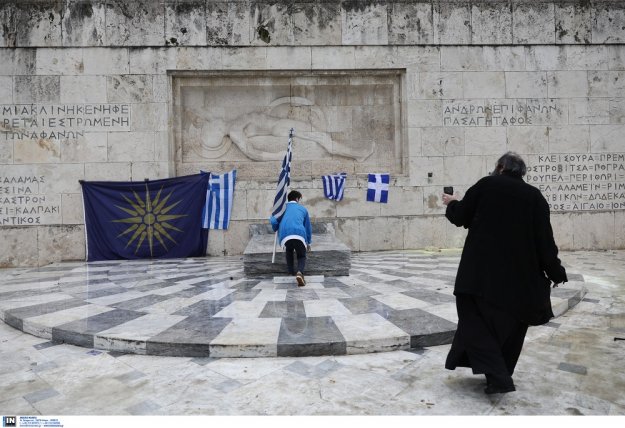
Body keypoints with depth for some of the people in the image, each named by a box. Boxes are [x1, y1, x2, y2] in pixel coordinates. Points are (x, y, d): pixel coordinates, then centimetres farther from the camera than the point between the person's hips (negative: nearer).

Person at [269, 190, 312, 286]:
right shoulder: (303, 209, 28)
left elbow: (273, 221, 14)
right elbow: (308, 227, 33)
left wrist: (275, 230, 38)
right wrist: (308, 242, 45)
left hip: (285, 235, 1)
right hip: (299, 235, -1)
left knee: (289, 253, 31)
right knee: (301, 256, 18)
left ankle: (291, 273, 20)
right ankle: (300, 272, -13)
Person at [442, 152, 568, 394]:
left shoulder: (486, 185, -2)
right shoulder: (535, 196, 2)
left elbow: (460, 217, 4)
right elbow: (544, 239, 1)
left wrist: (452, 204, 26)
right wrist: (555, 272, 10)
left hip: (483, 269, -3)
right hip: (521, 273, 4)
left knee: (477, 316, 3)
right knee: (511, 320, 18)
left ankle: (497, 376, -7)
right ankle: (502, 373, 27)